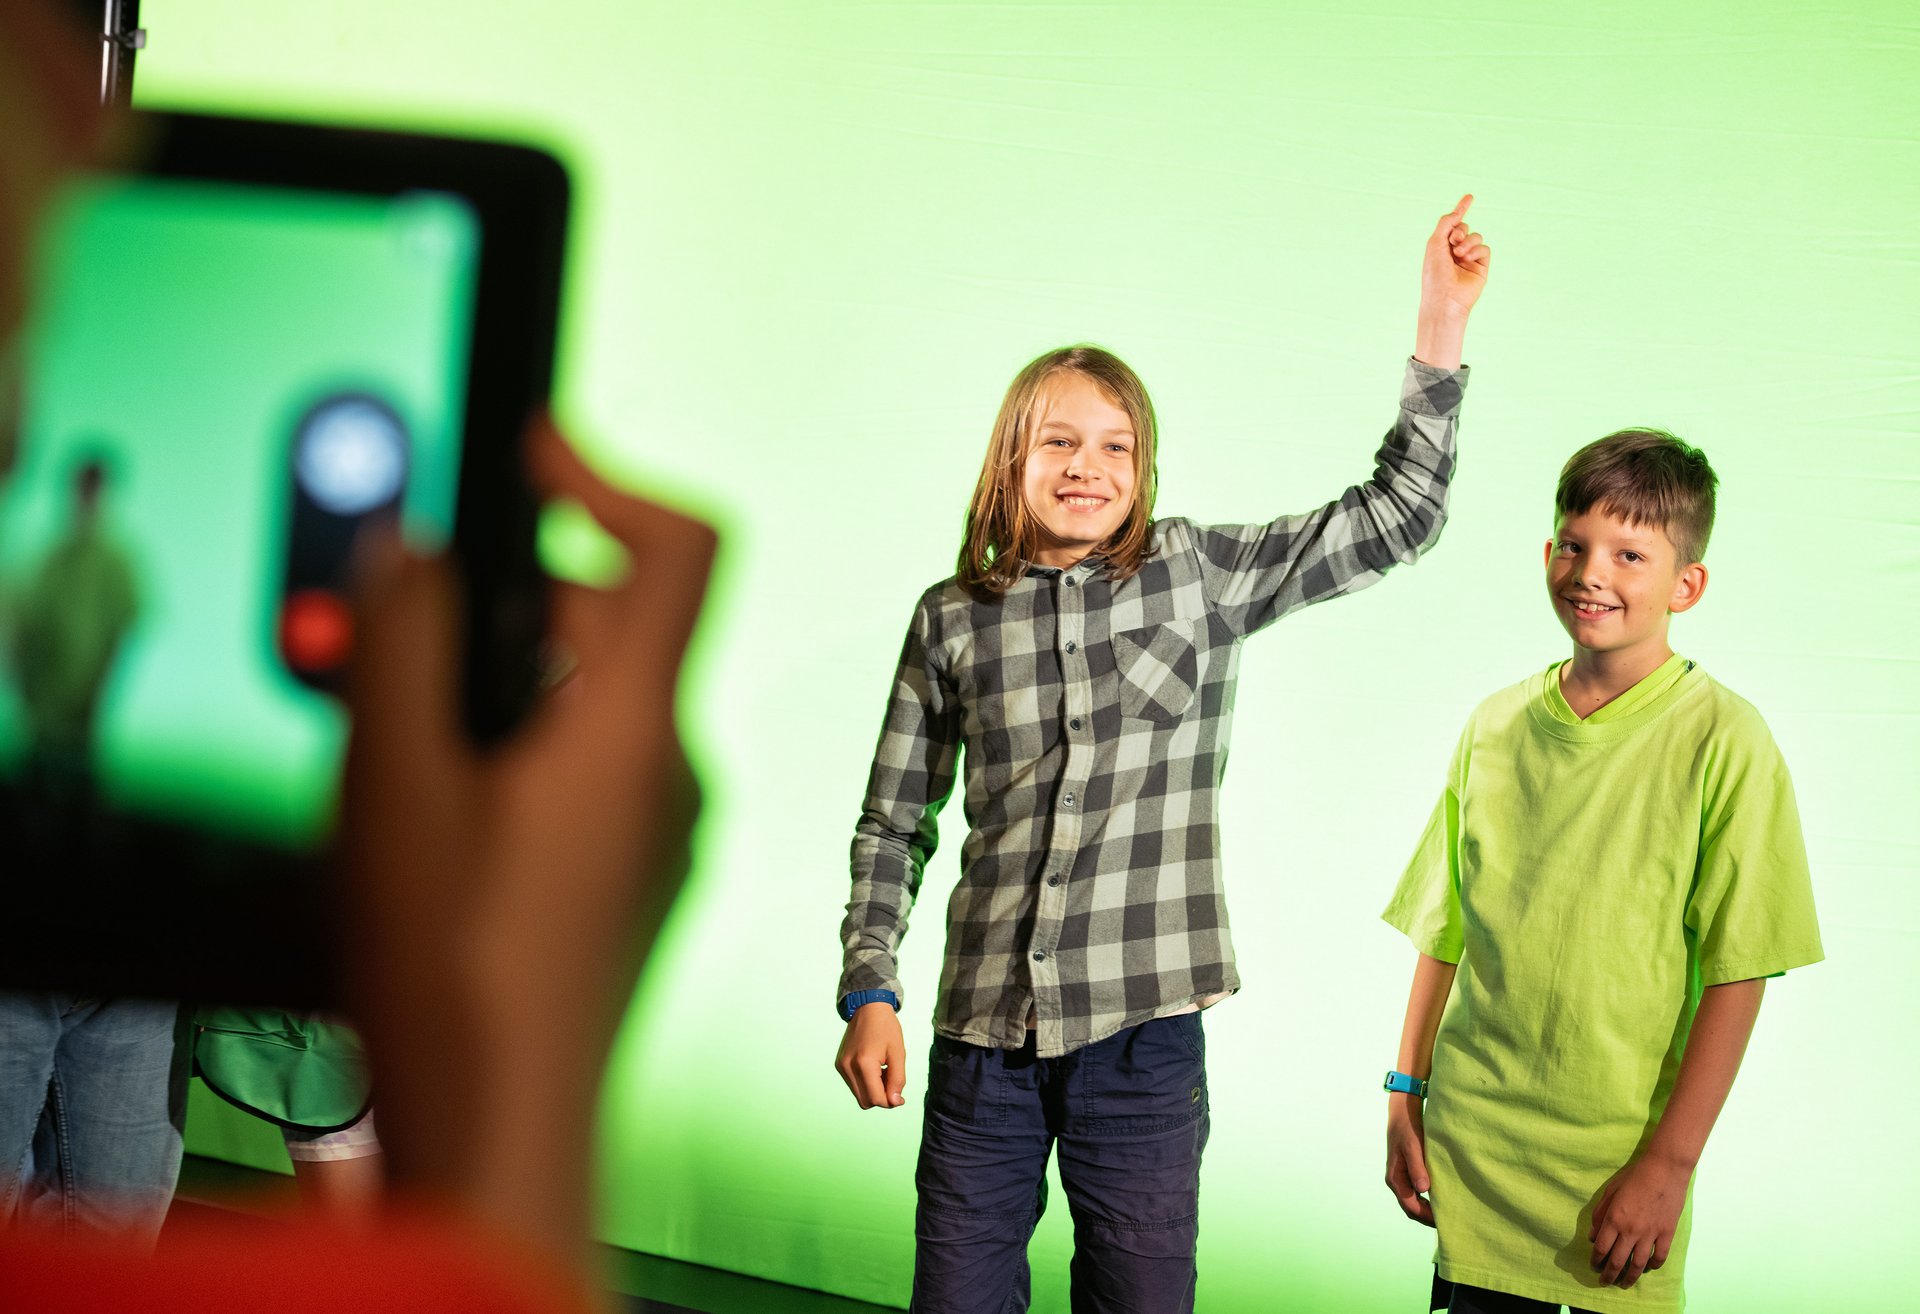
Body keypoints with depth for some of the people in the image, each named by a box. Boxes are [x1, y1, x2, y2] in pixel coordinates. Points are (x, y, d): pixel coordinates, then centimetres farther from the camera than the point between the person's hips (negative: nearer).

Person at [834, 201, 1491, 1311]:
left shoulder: (1202, 575, 3)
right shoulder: (952, 619, 5)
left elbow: (1395, 518, 0)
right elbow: (895, 823, 11)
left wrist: (1441, 328, -8)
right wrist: (869, 991, 2)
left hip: (1144, 1031, -1)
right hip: (985, 1035, 1)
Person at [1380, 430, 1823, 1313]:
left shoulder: (1722, 742, -8)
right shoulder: (1496, 726, 6)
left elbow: (1736, 975, -9)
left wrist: (1669, 1162, -11)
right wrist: (1406, 1095, 8)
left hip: (1618, 1156, -3)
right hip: (1468, 1140, 3)